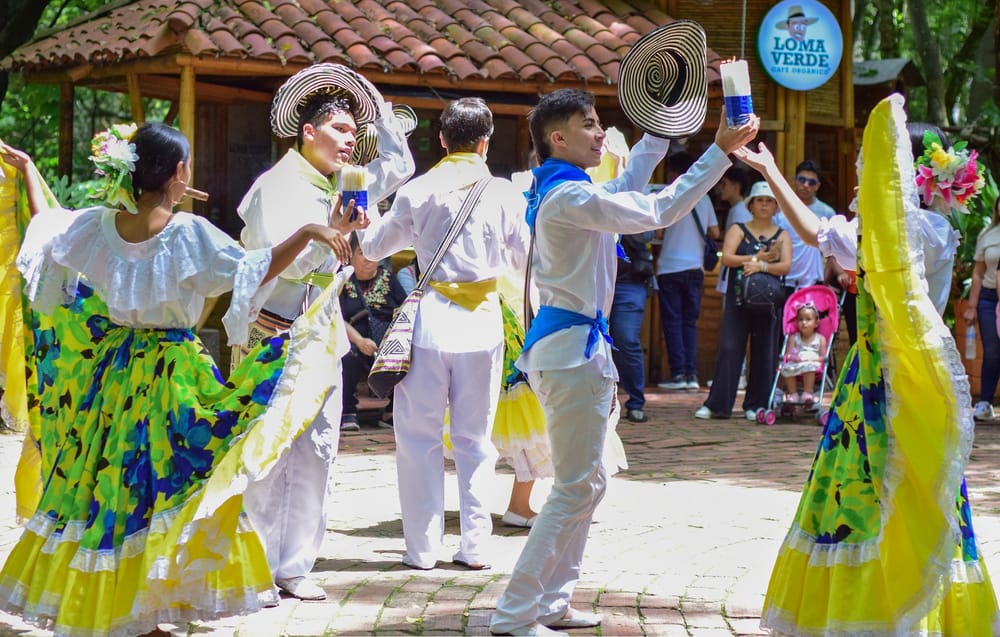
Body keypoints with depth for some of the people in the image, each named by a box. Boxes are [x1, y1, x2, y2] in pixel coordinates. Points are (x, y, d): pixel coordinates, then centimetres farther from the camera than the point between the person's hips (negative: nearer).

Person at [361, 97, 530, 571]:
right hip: (482, 321, 1)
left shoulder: (417, 192, -1)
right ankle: (475, 546, 10)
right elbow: (526, 257, 11)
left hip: (431, 318, -1)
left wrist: (410, 231, 27)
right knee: (475, 438, 10)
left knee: (420, 436, 6)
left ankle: (422, 547, 6)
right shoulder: (504, 194, -1)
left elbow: (372, 247, 9)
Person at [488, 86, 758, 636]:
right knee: (575, 488, -8)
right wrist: (720, 151, -18)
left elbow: (629, 184, 31)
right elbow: (658, 211, -20)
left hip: (571, 346, 11)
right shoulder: (569, 197, -17)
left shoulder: (564, 192, 13)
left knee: (587, 483, 16)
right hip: (571, 348, -11)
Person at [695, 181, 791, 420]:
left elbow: (785, 266, -5)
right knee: (729, 349, -6)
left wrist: (761, 266, -20)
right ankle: (717, 404, -4)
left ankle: (756, 405, 11)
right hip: (738, 299, -1)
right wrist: (756, 258, -14)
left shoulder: (781, 236, 10)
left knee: (764, 353, 2)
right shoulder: (738, 230, 8)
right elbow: (727, 258, -7)